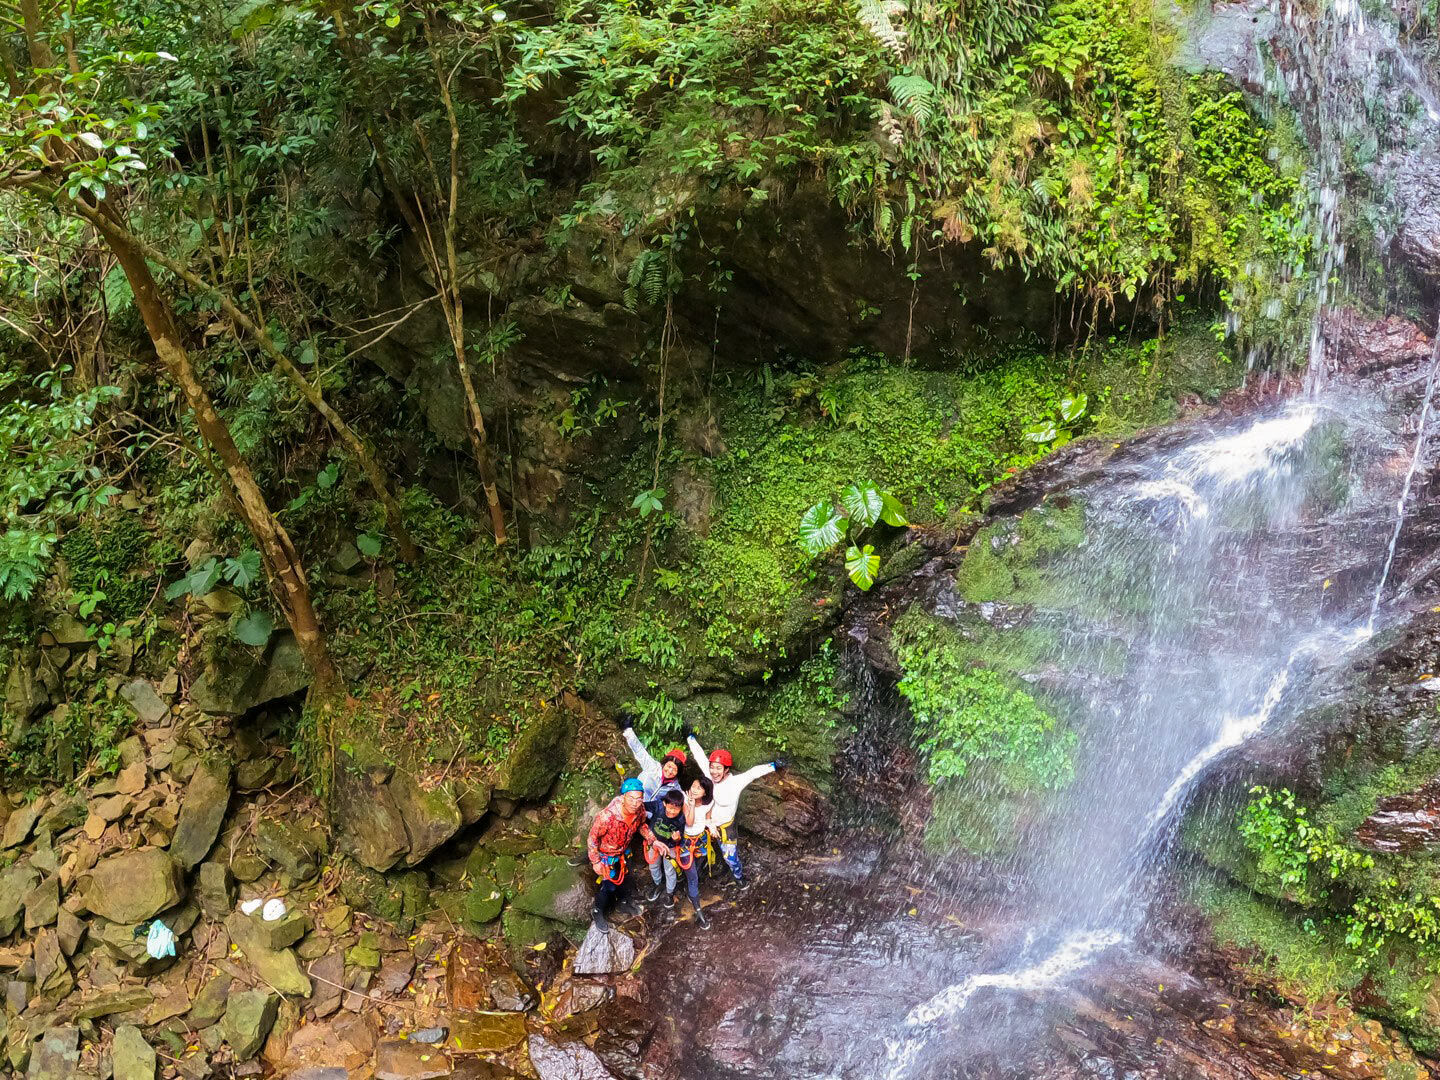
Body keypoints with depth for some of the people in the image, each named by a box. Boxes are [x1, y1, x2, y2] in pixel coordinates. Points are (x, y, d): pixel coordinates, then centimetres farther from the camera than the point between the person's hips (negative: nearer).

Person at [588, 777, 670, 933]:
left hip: (619, 852, 5)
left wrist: (654, 841, -9)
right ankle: (596, 912, 32)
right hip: (602, 854, -5)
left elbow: (642, 824, 0)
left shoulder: (640, 809, -25)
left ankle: (621, 903, 53)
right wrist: (595, 862, -19)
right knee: (608, 883, 4)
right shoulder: (607, 816, -43)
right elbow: (592, 838, -27)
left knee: (619, 878, 26)